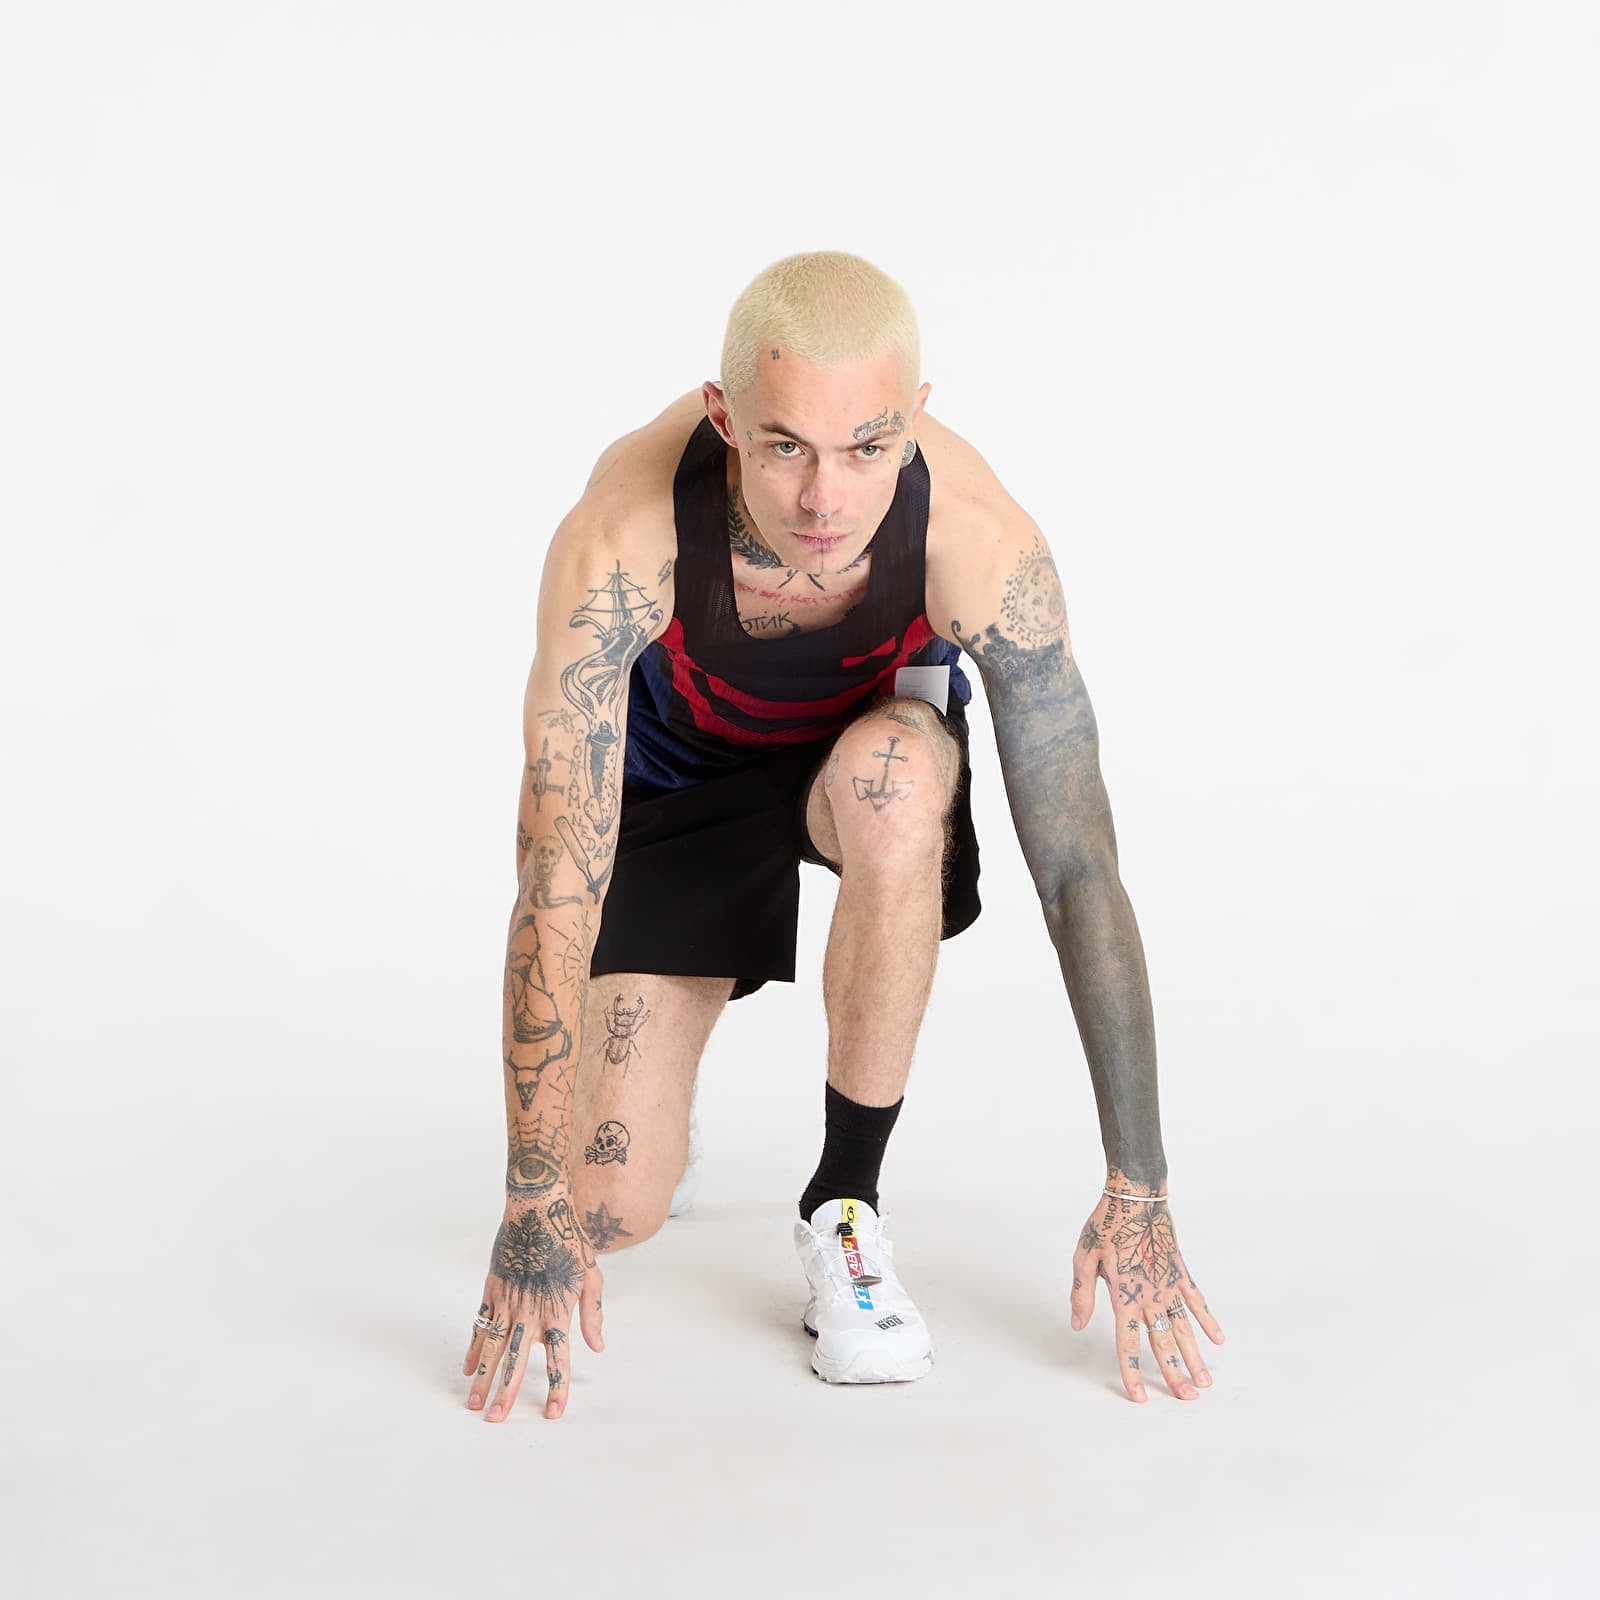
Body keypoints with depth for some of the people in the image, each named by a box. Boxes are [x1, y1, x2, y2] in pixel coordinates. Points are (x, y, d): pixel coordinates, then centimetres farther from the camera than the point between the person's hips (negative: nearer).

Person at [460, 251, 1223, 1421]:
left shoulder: (980, 539, -35)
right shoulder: (620, 540, -38)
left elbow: (1079, 868, -30)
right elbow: (559, 875, -36)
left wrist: (1138, 1192, -29)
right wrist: (537, 1199, -37)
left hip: (874, 738, 1)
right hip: (680, 767, 0)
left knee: (894, 782, -40)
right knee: (612, 1211, -12)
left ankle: (846, 1205, -18)